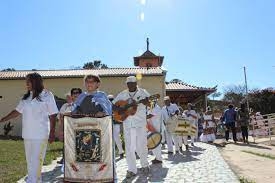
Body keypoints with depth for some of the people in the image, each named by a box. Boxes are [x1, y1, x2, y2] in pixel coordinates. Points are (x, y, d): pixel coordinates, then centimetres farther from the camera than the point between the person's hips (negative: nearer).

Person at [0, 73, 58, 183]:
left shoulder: (47, 95, -7)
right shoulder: (26, 97, 10)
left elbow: (52, 115, -7)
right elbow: (17, 111, 17)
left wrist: (52, 132, -9)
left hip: (40, 134, -6)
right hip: (27, 134, 6)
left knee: (36, 160, -3)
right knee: (30, 160, 13)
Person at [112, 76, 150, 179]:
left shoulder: (142, 92, 3)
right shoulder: (122, 94, 10)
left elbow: (148, 103, -11)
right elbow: (113, 106, 8)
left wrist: (140, 101, -31)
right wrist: (119, 109, -12)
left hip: (140, 123, -2)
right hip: (127, 123, 3)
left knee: (141, 146, 3)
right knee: (129, 147, 5)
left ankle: (145, 165, 28)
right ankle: (132, 170, 16)